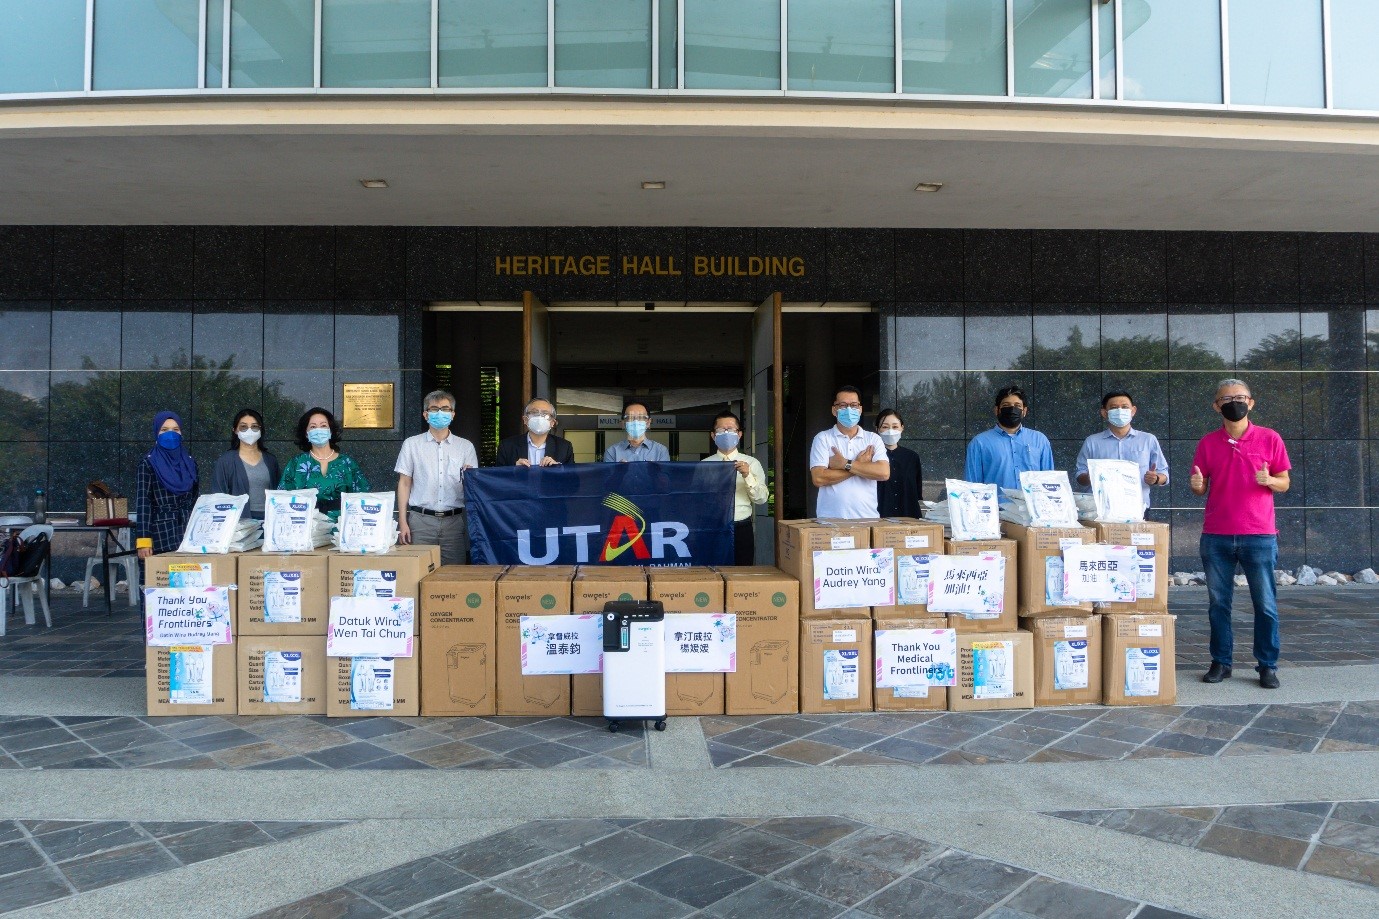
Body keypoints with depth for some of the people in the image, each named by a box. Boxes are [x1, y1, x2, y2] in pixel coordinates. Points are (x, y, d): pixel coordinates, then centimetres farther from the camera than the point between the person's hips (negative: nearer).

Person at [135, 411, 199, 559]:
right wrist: (143, 540, -15)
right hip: (162, 533, -4)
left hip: (190, 530, 4)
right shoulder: (148, 463, -1)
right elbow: (143, 501, -7)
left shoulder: (189, 461, 12)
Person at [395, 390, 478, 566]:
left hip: (454, 520, 1)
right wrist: (402, 522, 0)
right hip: (421, 520, -1)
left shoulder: (465, 446, 10)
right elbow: (404, 484, 8)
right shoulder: (412, 444, 9)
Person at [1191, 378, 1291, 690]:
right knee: (1218, 602, 6)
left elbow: (1284, 483, 7)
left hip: (1259, 535, -1)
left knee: (1265, 604, 1)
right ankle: (1220, 662, 15)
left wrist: (1269, 481, -14)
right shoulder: (1207, 443, 7)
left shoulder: (1269, 439, 3)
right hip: (1216, 536, 2)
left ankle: (1268, 666, 12)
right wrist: (1196, 485, -11)